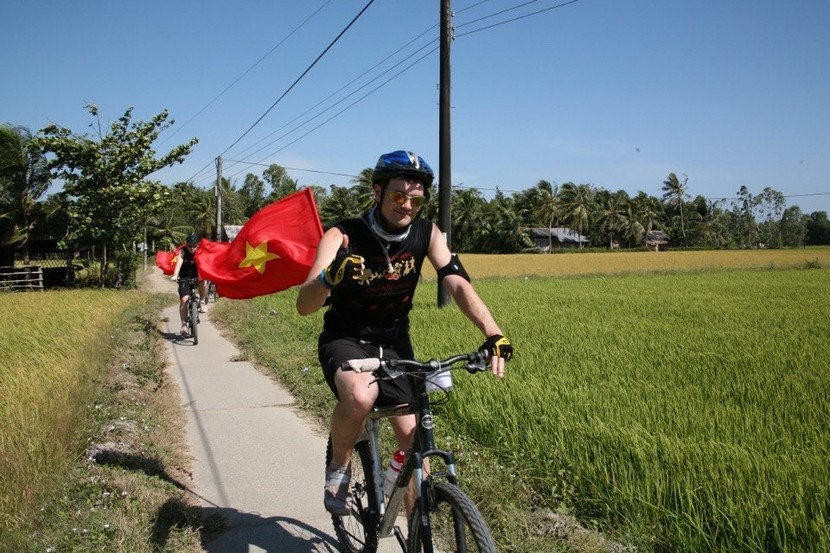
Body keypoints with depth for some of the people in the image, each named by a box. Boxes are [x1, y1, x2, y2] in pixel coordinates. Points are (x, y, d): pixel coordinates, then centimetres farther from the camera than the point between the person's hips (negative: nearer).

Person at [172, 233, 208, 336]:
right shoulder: (182, 251, -18)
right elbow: (179, 262, -34)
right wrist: (175, 275, -50)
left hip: (196, 275, 1)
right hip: (184, 277, -1)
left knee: (203, 282, -33)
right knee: (184, 299, -15)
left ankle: (202, 302, -11)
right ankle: (184, 324, -6)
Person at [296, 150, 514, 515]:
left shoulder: (426, 234, -10)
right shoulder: (342, 237, -20)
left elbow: (457, 283, -22)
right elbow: (304, 306, -29)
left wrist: (494, 334, -39)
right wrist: (331, 277, -52)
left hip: (394, 344, 4)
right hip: (345, 341, -3)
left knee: (414, 440, -4)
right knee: (361, 395, -36)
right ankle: (338, 468, -5)